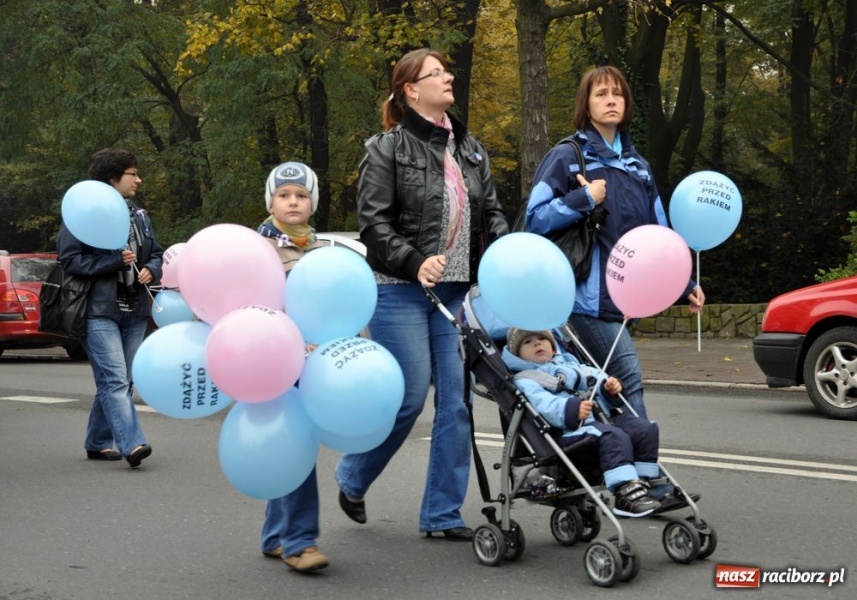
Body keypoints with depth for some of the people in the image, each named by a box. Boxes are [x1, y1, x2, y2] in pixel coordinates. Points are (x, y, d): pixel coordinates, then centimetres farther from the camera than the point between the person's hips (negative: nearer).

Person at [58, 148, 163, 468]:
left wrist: (151, 270, 0)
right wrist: (116, 260, -17)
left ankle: (98, 442, 21)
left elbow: (157, 254, 23)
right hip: (99, 311, -7)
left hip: (135, 312, 7)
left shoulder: (139, 215, 15)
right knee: (115, 380, -15)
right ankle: (132, 445, -23)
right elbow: (69, 259, -11)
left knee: (118, 381, 10)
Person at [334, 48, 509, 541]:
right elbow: (374, 222, -8)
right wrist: (414, 264, -20)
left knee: (457, 399, 1)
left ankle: (443, 513, 10)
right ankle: (352, 479, 20)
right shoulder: (388, 149, -2)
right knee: (410, 396, -6)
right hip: (401, 292, -5)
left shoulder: (470, 149, 15)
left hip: (457, 292, 6)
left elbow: (492, 212, 17)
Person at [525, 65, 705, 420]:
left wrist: (685, 285, 14)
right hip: (590, 294, -6)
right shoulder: (567, 157, 0)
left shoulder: (637, 165, 19)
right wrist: (585, 199, -13)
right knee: (628, 378, -14)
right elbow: (535, 218, -7)